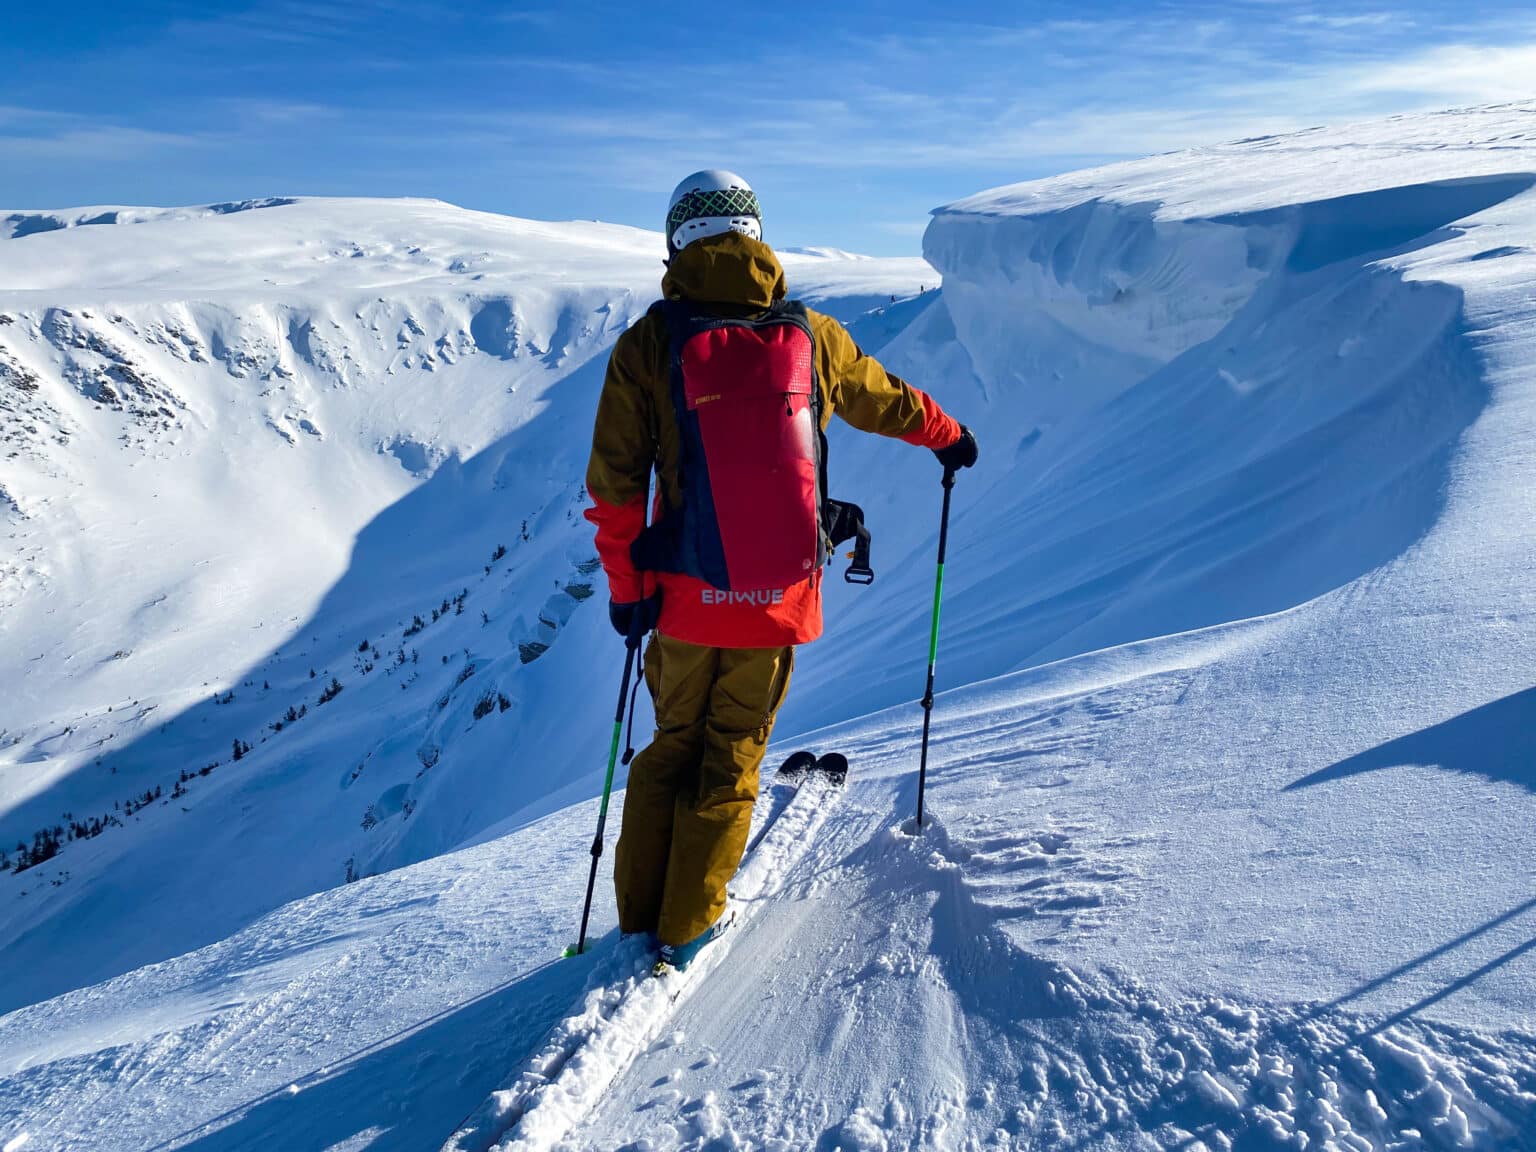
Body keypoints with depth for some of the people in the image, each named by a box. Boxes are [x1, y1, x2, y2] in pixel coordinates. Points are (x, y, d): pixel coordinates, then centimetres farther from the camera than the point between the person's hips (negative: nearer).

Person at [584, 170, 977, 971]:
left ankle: (640, 916, 26)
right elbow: (886, 400, 17)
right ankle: (689, 926, 21)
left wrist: (624, 585, 2)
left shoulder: (648, 343, -6)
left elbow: (615, 481, -7)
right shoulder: (810, 335, 0)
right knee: (731, 757, 15)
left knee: (673, 743, 20)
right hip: (780, 597, 0)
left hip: (687, 595, 0)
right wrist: (948, 437, 36)